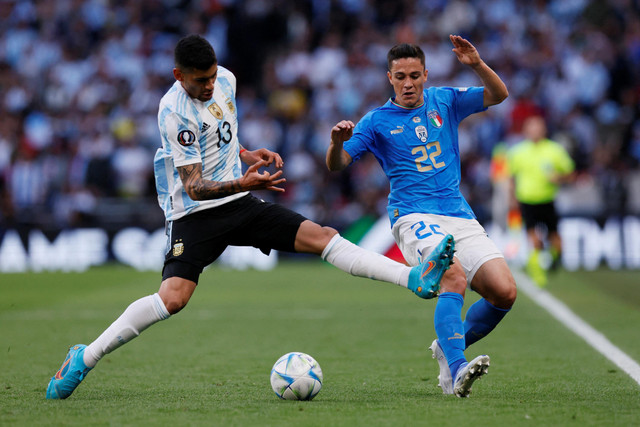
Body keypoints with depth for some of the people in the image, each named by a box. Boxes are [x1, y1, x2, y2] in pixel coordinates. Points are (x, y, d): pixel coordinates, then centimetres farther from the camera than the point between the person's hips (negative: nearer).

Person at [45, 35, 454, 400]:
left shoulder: (225, 79, 3)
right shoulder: (175, 113, -21)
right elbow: (195, 187, -24)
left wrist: (246, 154, 10)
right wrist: (242, 183, -38)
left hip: (238, 203, 6)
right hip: (195, 214, -6)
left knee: (321, 236, -6)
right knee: (173, 297, -23)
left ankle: (415, 278, -8)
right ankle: (85, 358, -13)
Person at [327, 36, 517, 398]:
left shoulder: (444, 101, 15)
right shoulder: (377, 121, 6)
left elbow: (499, 95, 7)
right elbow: (337, 165, 0)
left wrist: (477, 64, -12)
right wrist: (338, 142, -23)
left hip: (461, 217, 5)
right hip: (415, 216, -4)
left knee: (504, 292, -10)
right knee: (454, 276, -33)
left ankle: (449, 347, 13)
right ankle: (456, 369, -42)